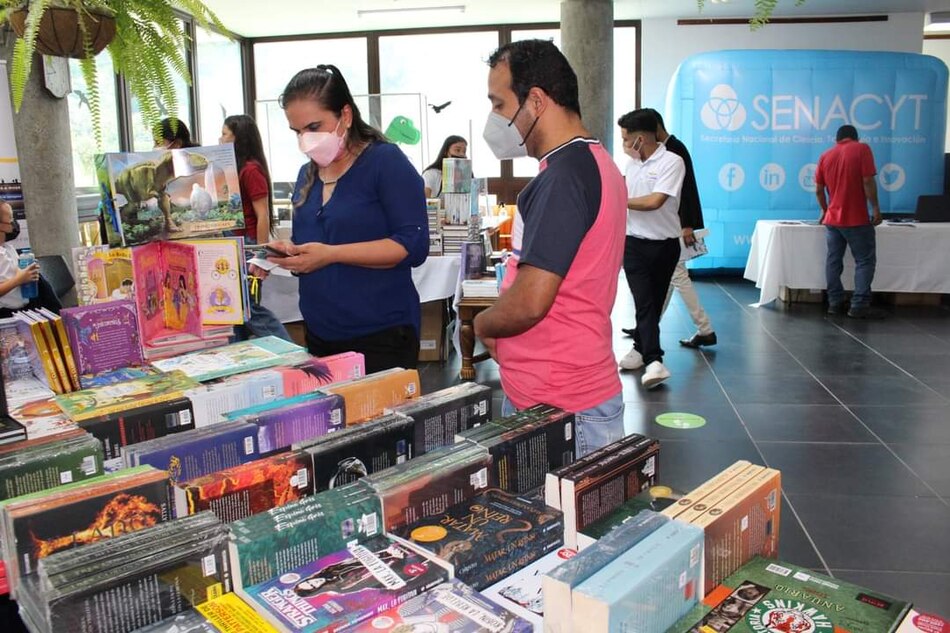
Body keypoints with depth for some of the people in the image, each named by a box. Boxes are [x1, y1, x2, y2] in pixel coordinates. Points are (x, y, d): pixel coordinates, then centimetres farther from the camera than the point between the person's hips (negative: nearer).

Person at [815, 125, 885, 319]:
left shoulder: (825, 156, 9)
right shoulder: (862, 149, -4)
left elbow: (818, 190, 10)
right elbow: (868, 181, -13)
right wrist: (875, 207, -7)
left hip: (832, 219, 5)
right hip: (857, 219, -5)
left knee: (833, 261, 8)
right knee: (865, 261, 1)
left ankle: (835, 303, 9)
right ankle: (859, 306, -4)